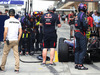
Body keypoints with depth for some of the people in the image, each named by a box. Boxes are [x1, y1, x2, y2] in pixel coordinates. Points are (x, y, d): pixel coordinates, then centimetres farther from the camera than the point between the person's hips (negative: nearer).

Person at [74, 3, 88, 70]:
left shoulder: (78, 15, 15)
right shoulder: (83, 15, -13)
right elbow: (85, 24, -25)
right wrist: (86, 28, -5)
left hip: (77, 33, 9)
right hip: (82, 34, -9)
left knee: (78, 49, 13)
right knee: (83, 50, -6)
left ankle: (77, 64, 17)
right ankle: (80, 65, -7)